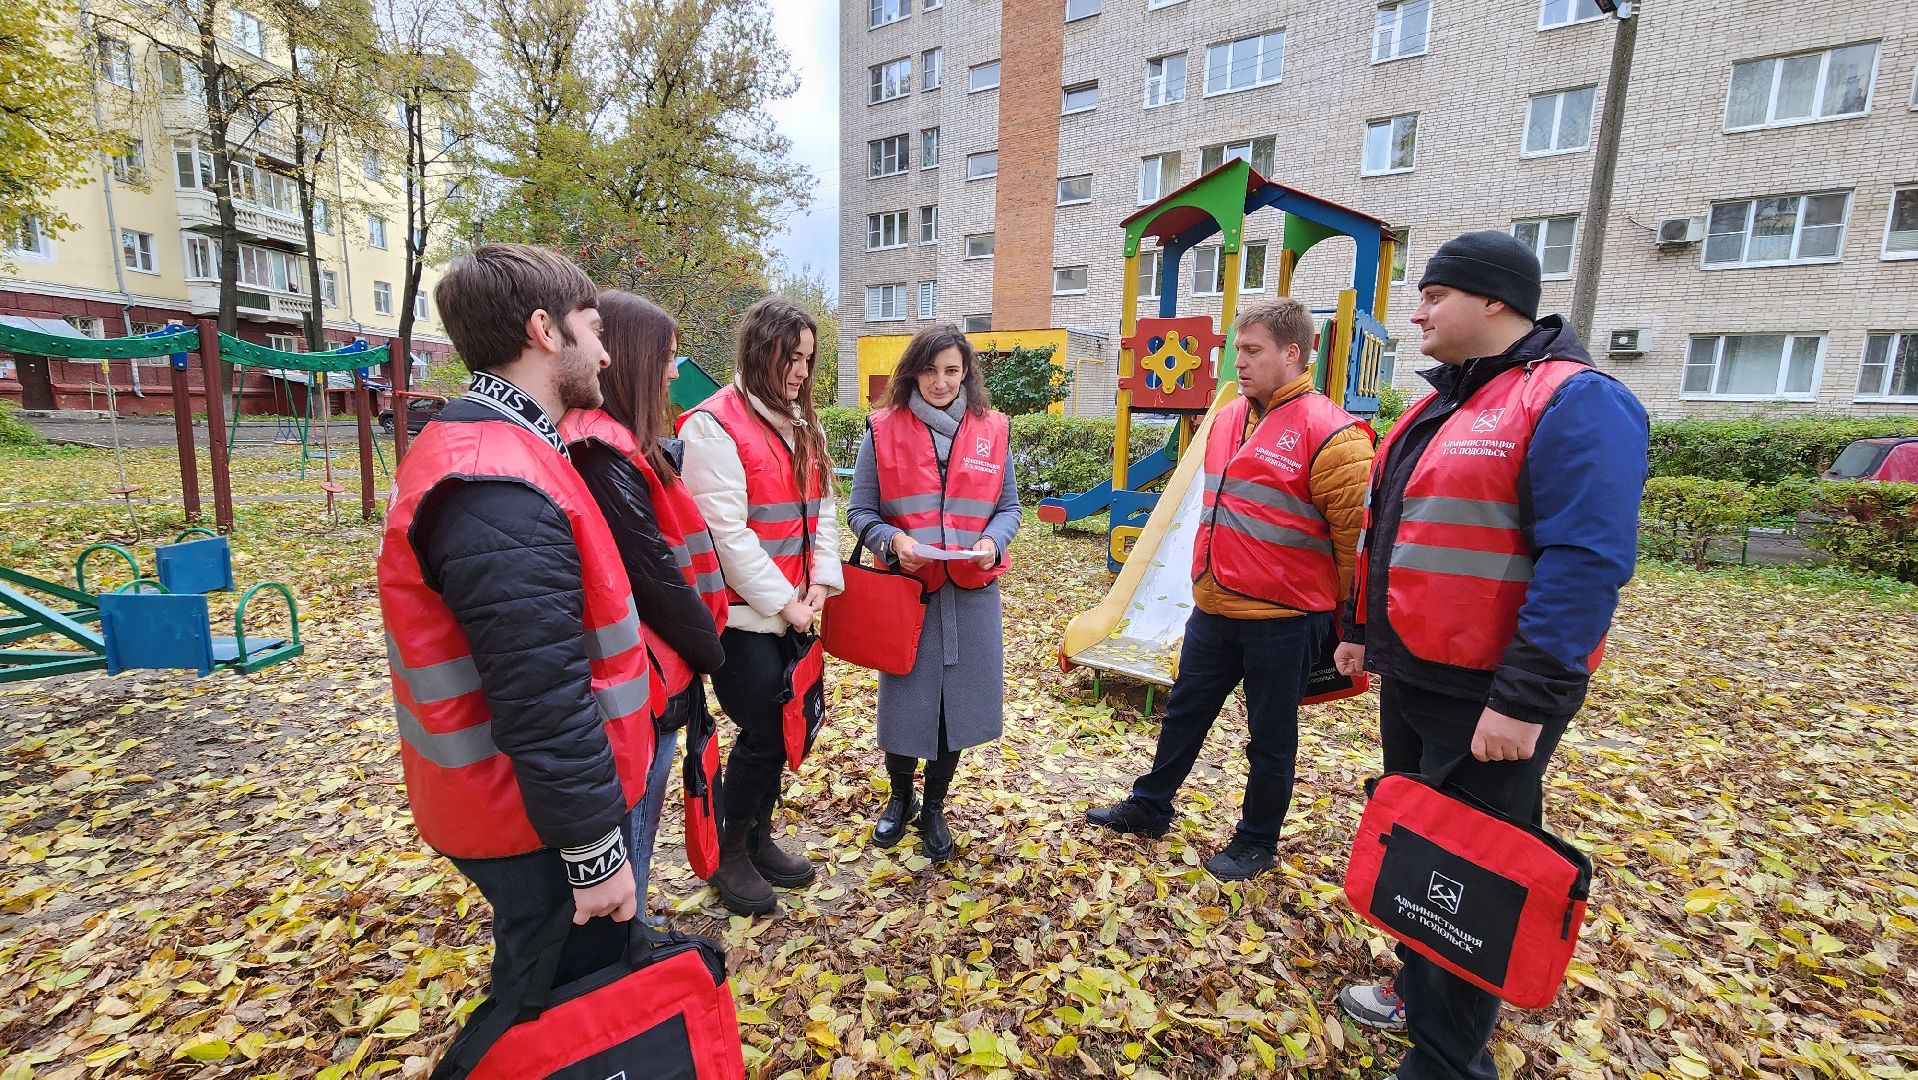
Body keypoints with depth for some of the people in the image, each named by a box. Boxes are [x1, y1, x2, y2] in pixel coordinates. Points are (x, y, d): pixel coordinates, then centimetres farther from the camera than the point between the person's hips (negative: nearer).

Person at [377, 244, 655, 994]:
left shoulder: (480, 449, 7)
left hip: (508, 797, 10)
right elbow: (545, 702, -28)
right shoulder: (498, 490, -28)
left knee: (546, 988, 28)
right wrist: (596, 853, -19)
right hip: (538, 822, -10)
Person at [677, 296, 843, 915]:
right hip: (744, 614, -7)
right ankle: (730, 854, 25)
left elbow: (821, 507, 12)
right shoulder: (714, 426, -14)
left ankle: (758, 837, 34)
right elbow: (727, 531, -19)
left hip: (792, 609, 8)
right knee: (762, 735, 1)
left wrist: (822, 580, -1)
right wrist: (782, 601, -14)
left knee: (786, 725, 14)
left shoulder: (801, 424, 12)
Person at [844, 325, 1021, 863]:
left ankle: (934, 808, 34)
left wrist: (992, 542, -12)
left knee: (957, 699, 10)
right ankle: (900, 797, 38)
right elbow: (860, 511, 1)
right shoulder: (884, 429, -2)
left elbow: (1008, 506, 9)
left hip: (971, 591, 2)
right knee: (905, 698, 9)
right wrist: (893, 540, -18)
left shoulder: (992, 429, 3)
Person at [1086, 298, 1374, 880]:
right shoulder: (1226, 419, 7)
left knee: (1270, 741, 13)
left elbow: (1357, 536, -14)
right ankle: (1149, 807, 37)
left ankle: (1256, 842, 33)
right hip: (1213, 609, 7)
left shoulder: (1329, 432, -16)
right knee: (1184, 712, 19)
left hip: (1283, 619, -7)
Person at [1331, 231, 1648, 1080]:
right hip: (1409, 677, 9)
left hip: (1489, 698, -9)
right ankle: (1420, 991, 43)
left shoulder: (1574, 402, -16)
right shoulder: (1441, 406, 13)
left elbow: (1585, 562, -24)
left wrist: (1525, 700, -26)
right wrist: (1361, 629, 18)